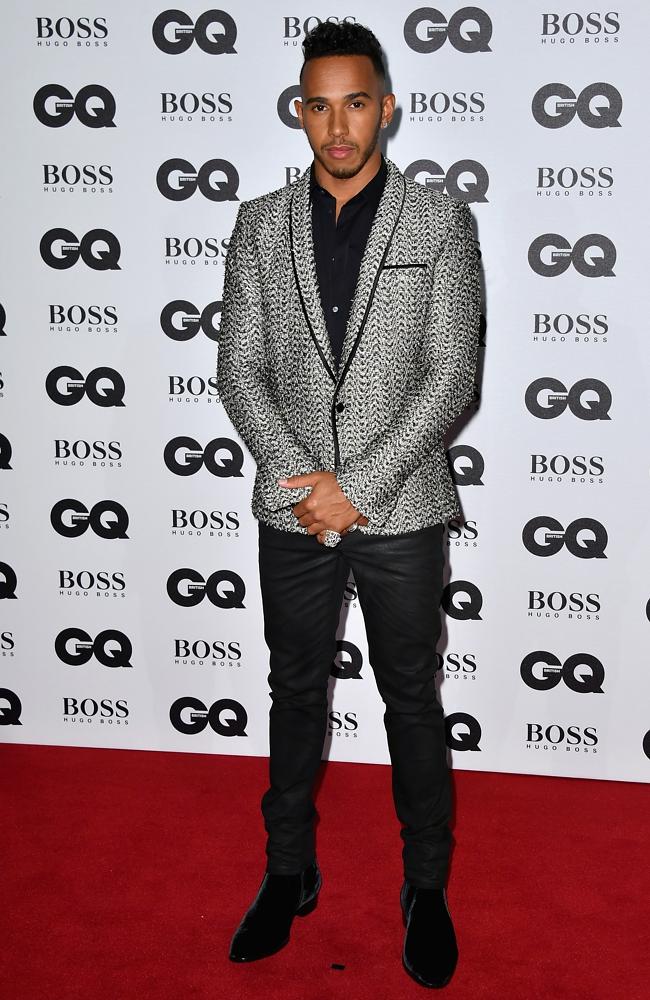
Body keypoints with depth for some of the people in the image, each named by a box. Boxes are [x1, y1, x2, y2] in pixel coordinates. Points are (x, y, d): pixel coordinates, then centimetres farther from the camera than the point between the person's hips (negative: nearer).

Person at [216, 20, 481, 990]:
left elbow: (453, 376, -9)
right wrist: (303, 481, -12)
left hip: (401, 511, -2)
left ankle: (427, 887, 27)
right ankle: (290, 872, 33)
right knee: (296, 694, 15)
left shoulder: (441, 221, -3)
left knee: (414, 700, 10)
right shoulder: (260, 225, 4)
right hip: (291, 511, 2)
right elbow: (240, 369, 0)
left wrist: (357, 487, -15)